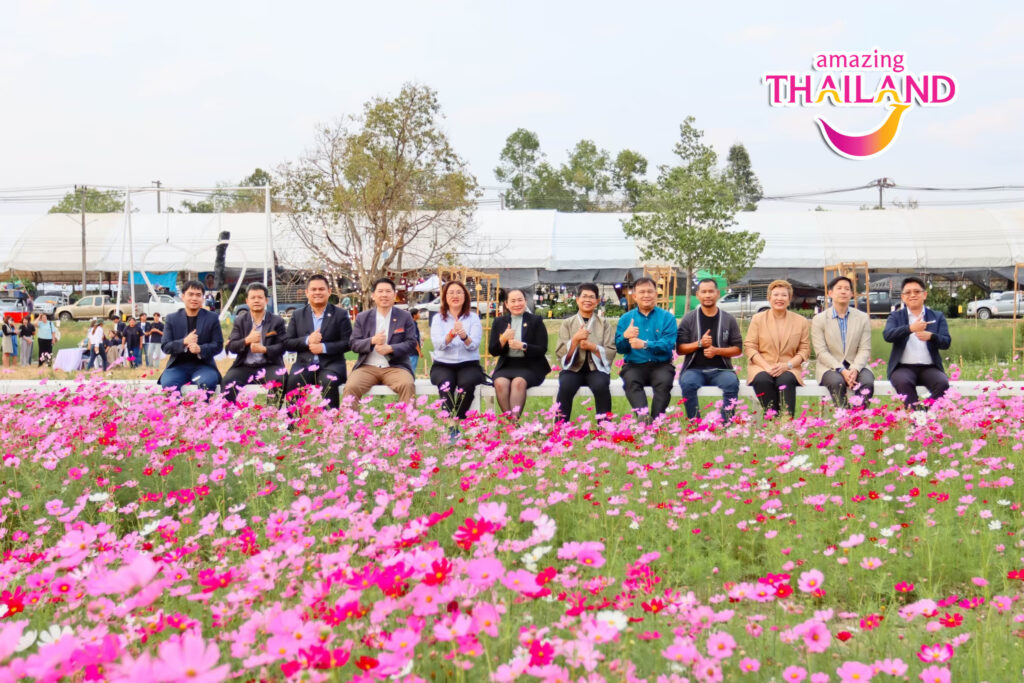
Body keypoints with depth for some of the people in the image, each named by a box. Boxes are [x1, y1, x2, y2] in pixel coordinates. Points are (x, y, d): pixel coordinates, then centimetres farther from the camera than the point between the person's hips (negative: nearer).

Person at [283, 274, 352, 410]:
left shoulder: (340, 315, 9)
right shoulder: (297, 315, 15)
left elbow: (348, 343, 1)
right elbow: (287, 343, 8)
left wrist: (324, 347, -13)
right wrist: (307, 340, -10)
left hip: (331, 364, -2)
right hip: (304, 365, 2)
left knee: (328, 382, -36)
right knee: (293, 381, -31)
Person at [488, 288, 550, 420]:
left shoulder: (536, 321, 6)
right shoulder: (499, 322, 14)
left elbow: (542, 350, -2)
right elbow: (492, 351, 8)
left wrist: (523, 346, -18)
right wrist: (503, 339, -12)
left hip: (530, 366, -2)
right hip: (506, 366, 2)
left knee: (518, 382, -34)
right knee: (500, 383, -31)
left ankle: (514, 420, -34)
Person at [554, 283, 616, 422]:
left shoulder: (604, 324, 9)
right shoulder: (567, 324, 9)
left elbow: (611, 353, 2)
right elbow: (560, 354, 2)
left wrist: (592, 347, -15)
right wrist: (575, 339, -14)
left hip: (596, 368, 0)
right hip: (573, 368, 0)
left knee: (601, 386, -34)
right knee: (565, 387, -33)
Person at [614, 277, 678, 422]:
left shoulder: (667, 317, 6)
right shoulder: (626, 318, 13)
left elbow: (669, 344, -7)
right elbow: (619, 348, 8)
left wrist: (645, 344, -22)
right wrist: (625, 337, -15)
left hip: (661, 365, -1)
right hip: (634, 365, 1)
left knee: (664, 382, -33)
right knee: (631, 381, -32)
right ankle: (644, 418, -47)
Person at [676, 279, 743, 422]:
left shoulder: (729, 320, 10)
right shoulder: (689, 319, 8)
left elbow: (738, 349, 7)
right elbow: (680, 349, 4)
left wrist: (717, 350, -11)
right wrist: (699, 343, -14)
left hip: (720, 369, 0)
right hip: (694, 369, 0)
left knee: (732, 383, -33)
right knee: (687, 383, -35)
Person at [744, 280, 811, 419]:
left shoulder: (801, 321, 12)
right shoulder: (757, 319, 10)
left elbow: (805, 350, 8)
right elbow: (749, 346, 3)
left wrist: (787, 365, -11)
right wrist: (766, 366, -12)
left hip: (788, 369, 0)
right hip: (761, 367, 0)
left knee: (786, 380, -35)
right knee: (763, 380, -35)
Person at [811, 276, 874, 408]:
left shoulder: (863, 318, 11)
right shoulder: (819, 319, 5)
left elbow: (864, 350, 3)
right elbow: (821, 352, -5)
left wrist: (854, 369, -17)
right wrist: (842, 370, -19)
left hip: (856, 366, 2)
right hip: (830, 367, -2)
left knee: (867, 381, -30)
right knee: (837, 382, -35)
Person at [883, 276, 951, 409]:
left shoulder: (937, 317, 16)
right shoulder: (896, 316, 13)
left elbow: (946, 342, 4)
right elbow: (887, 335, -7)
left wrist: (931, 336, -19)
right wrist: (910, 328, -24)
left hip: (930, 367, 1)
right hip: (903, 367, -1)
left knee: (942, 383, -30)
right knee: (903, 382, -35)